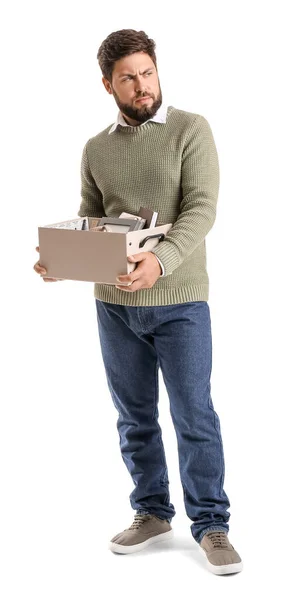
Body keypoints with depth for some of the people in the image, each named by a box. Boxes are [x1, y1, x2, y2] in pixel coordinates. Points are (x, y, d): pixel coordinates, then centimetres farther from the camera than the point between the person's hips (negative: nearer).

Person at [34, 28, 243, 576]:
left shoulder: (190, 130, -3)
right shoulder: (96, 149, 10)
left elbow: (202, 208, -14)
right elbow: (88, 220, 13)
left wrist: (161, 260, -30)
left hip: (179, 299, -4)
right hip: (115, 303, 4)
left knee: (194, 415, 1)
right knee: (135, 415, 13)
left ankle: (211, 524, 14)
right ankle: (152, 513, 28)